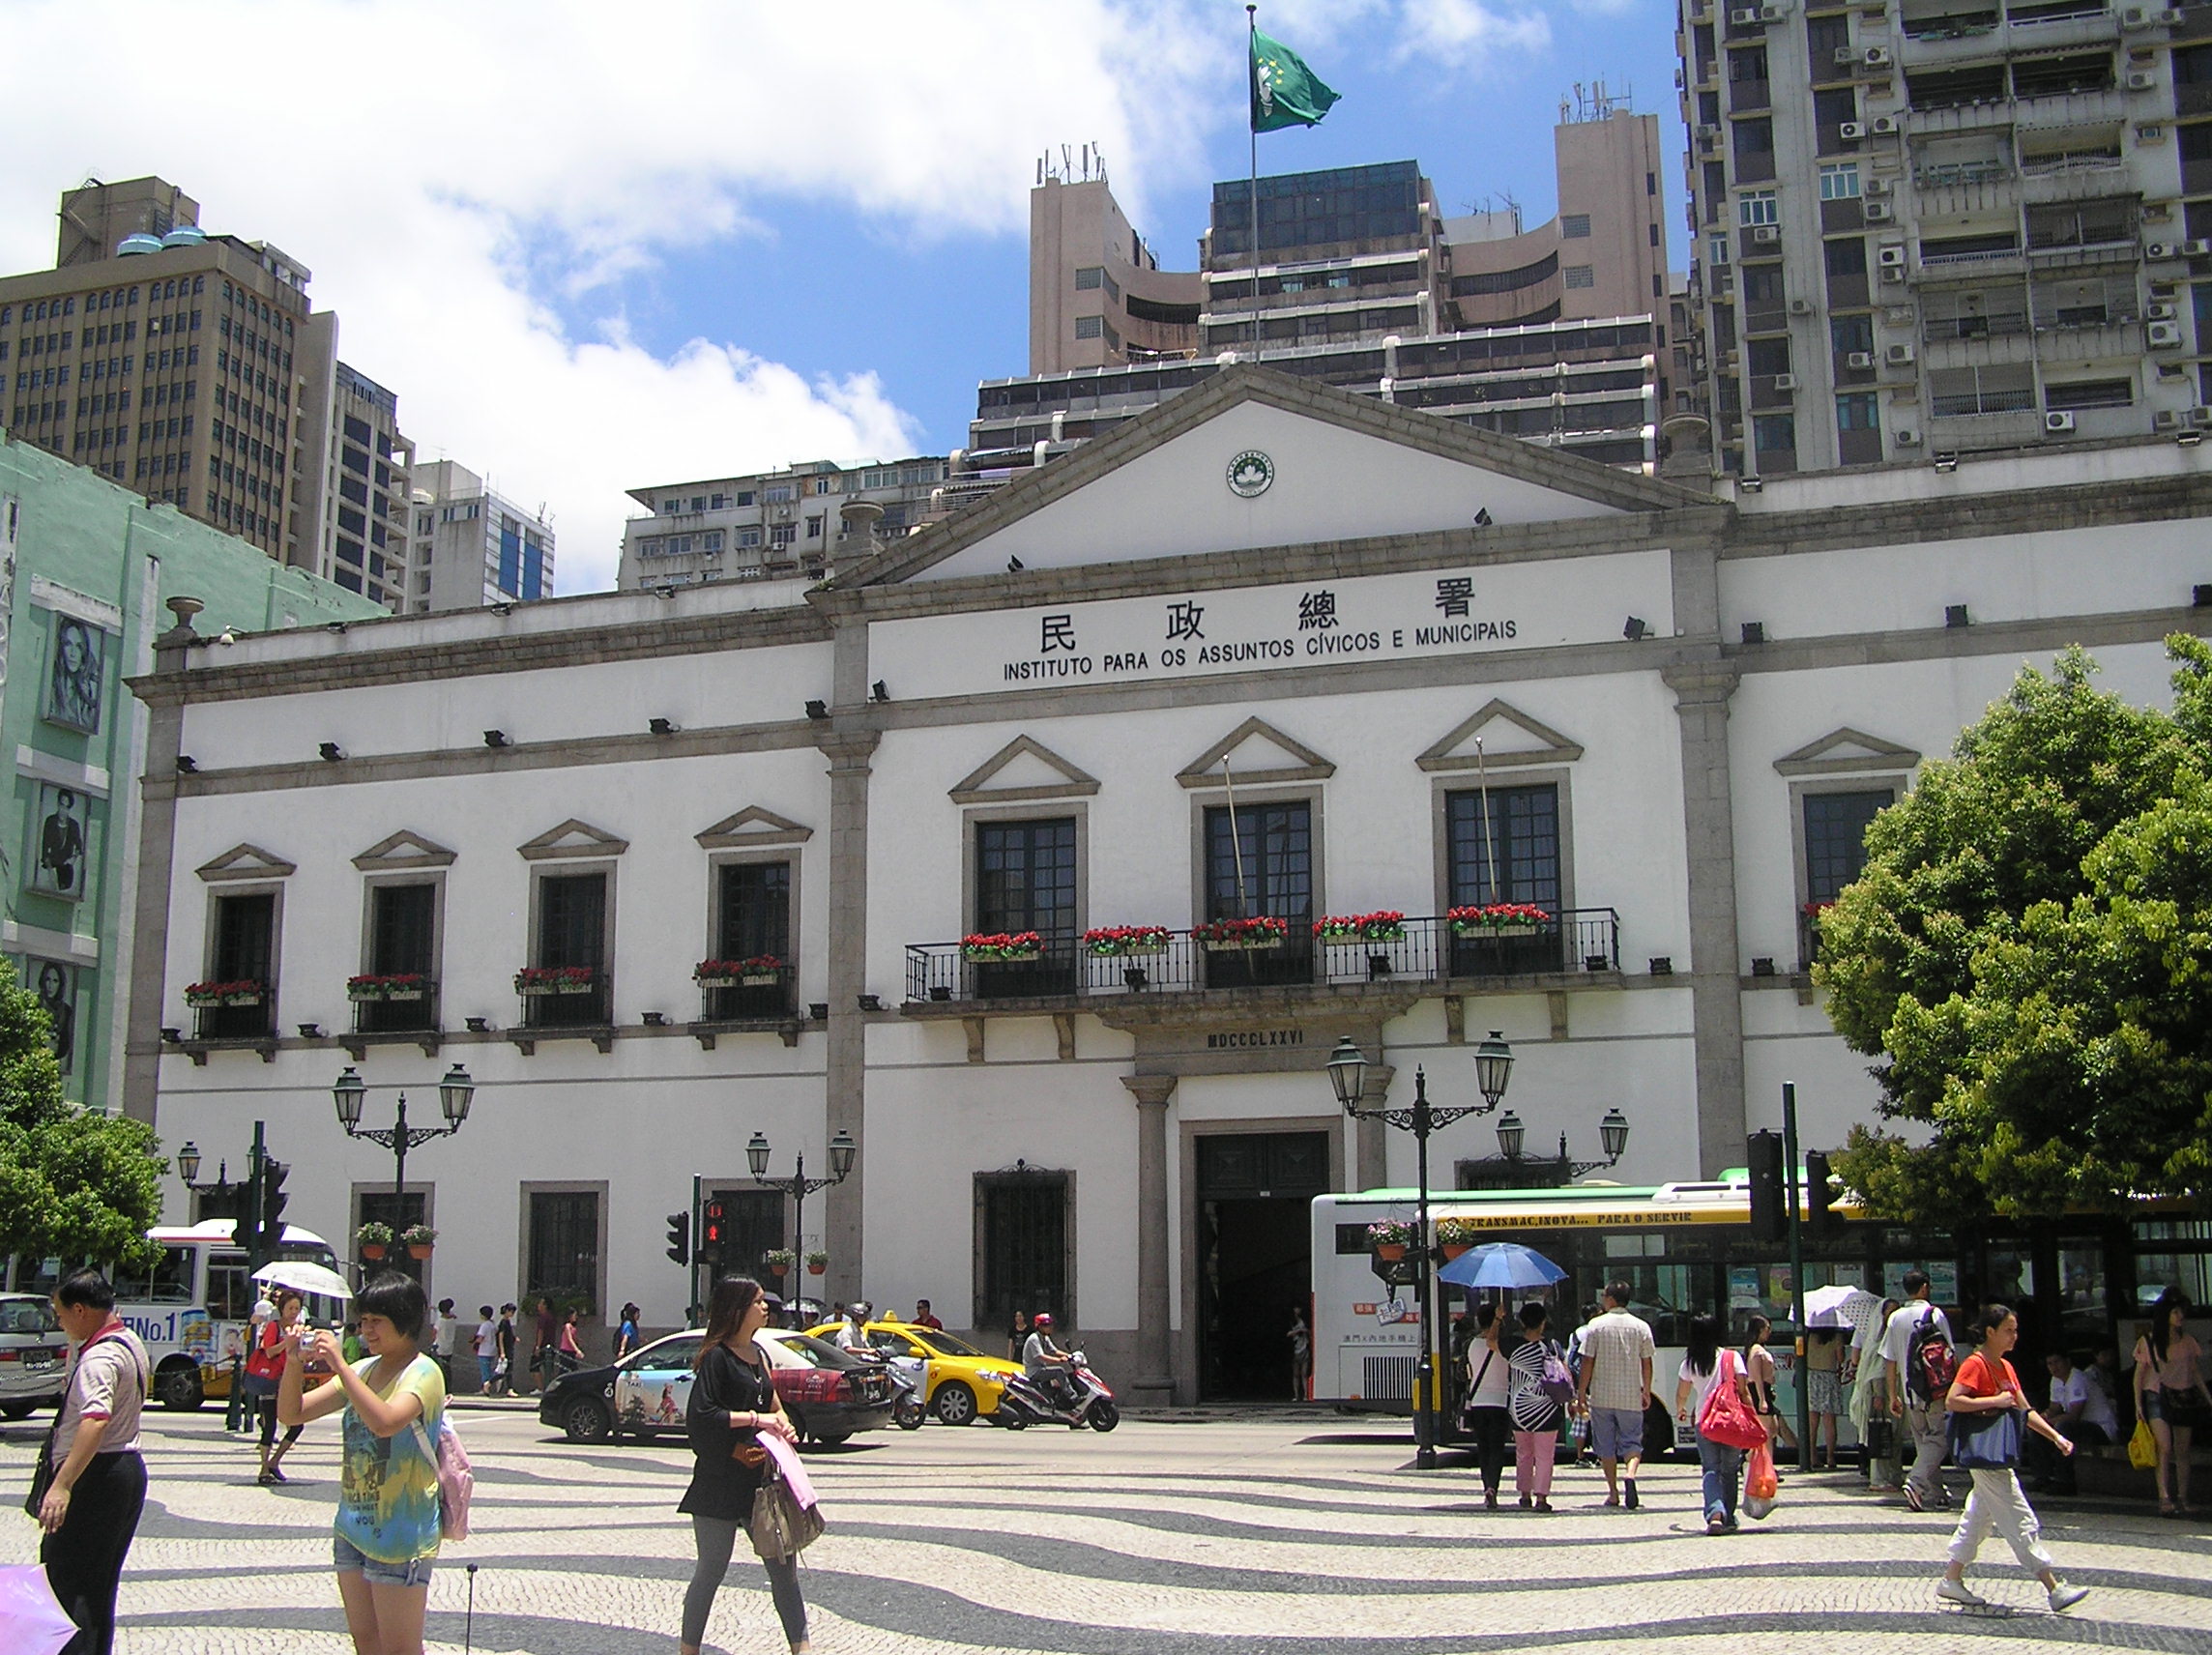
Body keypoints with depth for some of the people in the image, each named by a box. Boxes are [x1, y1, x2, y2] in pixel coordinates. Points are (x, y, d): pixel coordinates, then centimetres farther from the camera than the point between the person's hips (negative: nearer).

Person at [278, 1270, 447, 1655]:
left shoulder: (422, 1373, -12)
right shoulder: (362, 1370, 11)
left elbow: (385, 1422, -32)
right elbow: (292, 1414, 11)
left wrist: (338, 1365, -28)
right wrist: (295, 1362, -6)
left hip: (400, 1533, -8)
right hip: (353, 1524, 8)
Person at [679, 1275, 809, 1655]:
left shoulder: (757, 1354, 14)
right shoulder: (717, 1356, -11)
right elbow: (699, 1415, -20)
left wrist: (781, 1426, 3)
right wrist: (754, 1418, -19)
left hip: (760, 1478, 7)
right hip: (720, 1482, -7)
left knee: (784, 1566, 5)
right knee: (712, 1570, 3)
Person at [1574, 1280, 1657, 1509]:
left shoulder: (1596, 1326, -4)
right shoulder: (1641, 1327, 1)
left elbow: (1588, 1362, -5)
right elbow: (1647, 1363, 3)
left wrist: (1581, 1393, 1)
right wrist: (1647, 1391, 15)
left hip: (1601, 1396, -1)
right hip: (1631, 1397, 1)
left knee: (1606, 1446, 10)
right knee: (1631, 1441, 8)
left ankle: (1613, 1493, 11)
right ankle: (1630, 1474, -20)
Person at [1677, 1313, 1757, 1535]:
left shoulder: (1689, 1363, 2)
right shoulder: (1732, 1358, -2)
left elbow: (1682, 1394, 11)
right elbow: (1744, 1390, -6)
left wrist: (1680, 1410, 32)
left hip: (1704, 1422, 0)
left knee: (1711, 1470, 1)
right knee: (1730, 1471, 13)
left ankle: (1715, 1513, -21)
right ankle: (1728, 1518, 14)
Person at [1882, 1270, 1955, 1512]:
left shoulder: (1895, 1318, 5)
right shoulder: (1934, 1314, -7)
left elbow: (1889, 1359, 6)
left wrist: (1893, 1396, 12)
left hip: (1909, 1392, 5)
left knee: (1923, 1442, 14)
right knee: (1938, 1439, 0)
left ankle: (1936, 1494, 16)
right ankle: (1916, 1483, -17)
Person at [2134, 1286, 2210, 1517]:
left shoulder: (2188, 1342, 10)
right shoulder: (2148, 1342, 1)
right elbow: (2140, 1373, 3)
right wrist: (2138, 1402, -4)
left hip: (2184, 1398, 4)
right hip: (2157, 1396, -3)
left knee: (2182, 1451, 3)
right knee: (2165, 1448, -16)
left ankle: (2182, 1499, 8)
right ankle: (2164, 1498, -21)